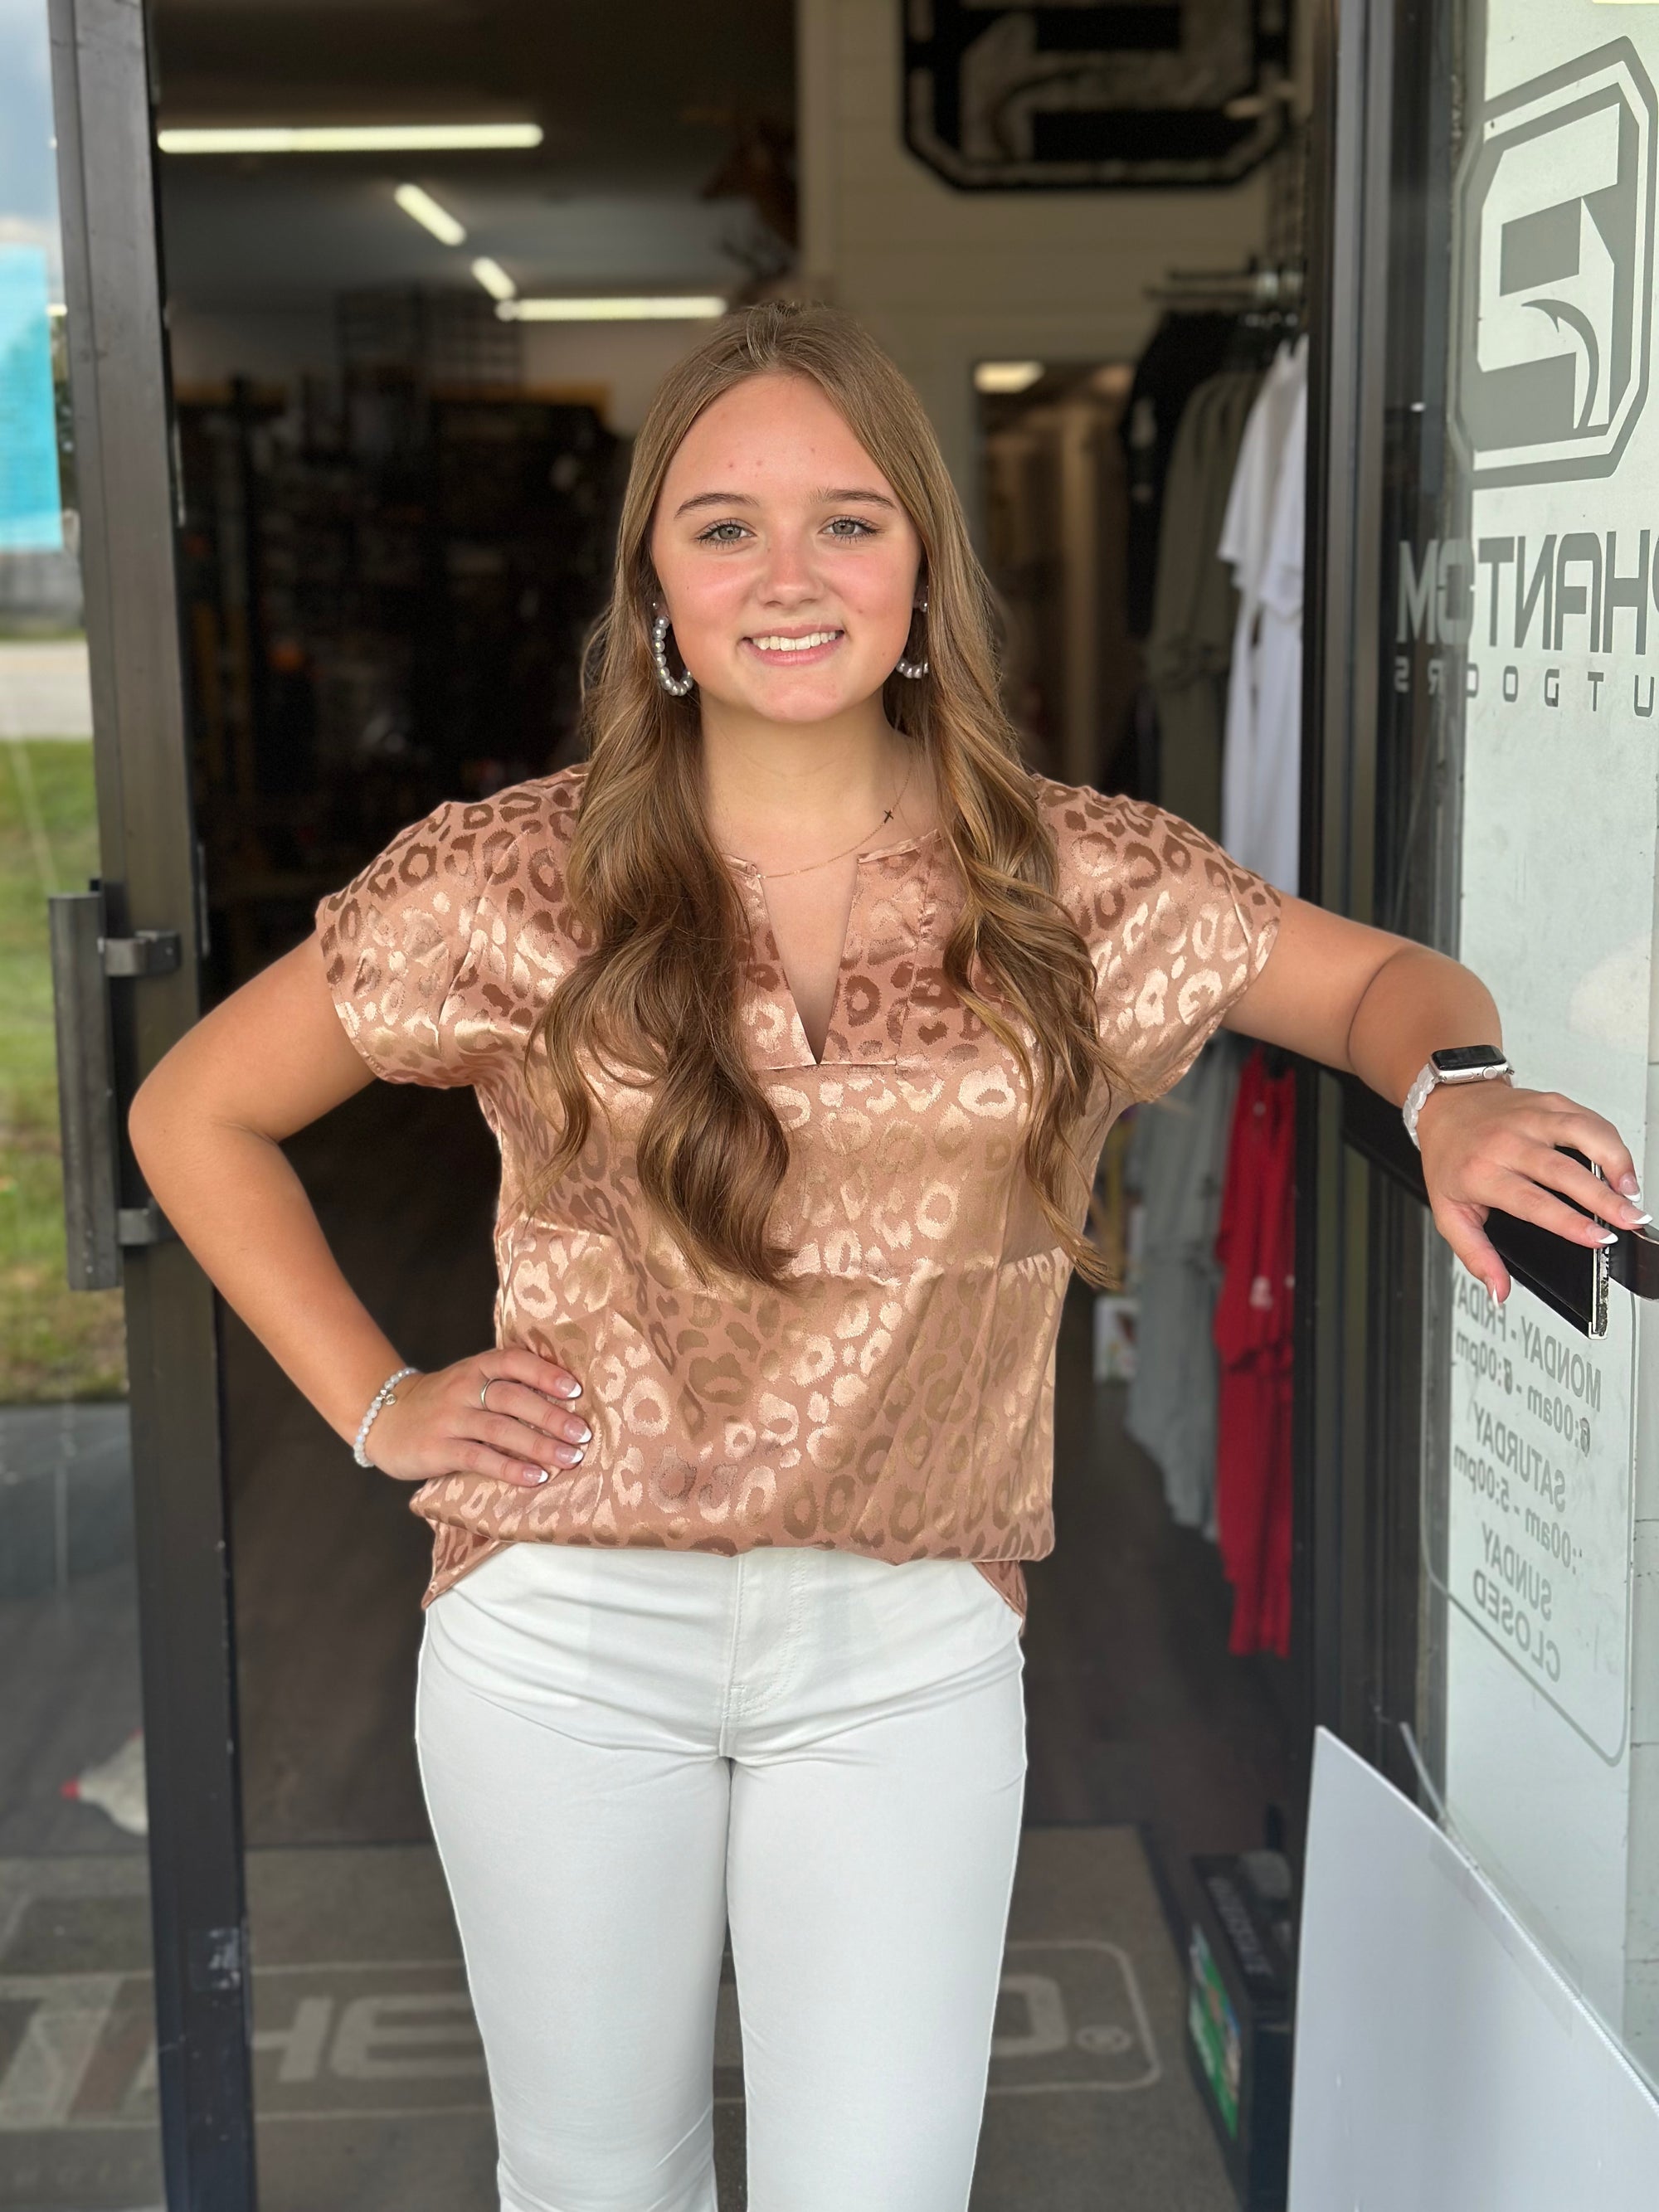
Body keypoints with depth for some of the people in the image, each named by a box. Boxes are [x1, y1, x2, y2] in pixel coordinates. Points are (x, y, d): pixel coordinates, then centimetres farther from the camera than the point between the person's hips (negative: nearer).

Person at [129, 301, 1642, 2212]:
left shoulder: (1076, 886, -2)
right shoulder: (513, 883, -6)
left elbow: (1382, 981, 10)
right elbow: (192, 1117, 4)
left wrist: (1451, 1089, -14)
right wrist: (377, 1407, -2)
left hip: (910, 1654, 0)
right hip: (567, 1635, 0)